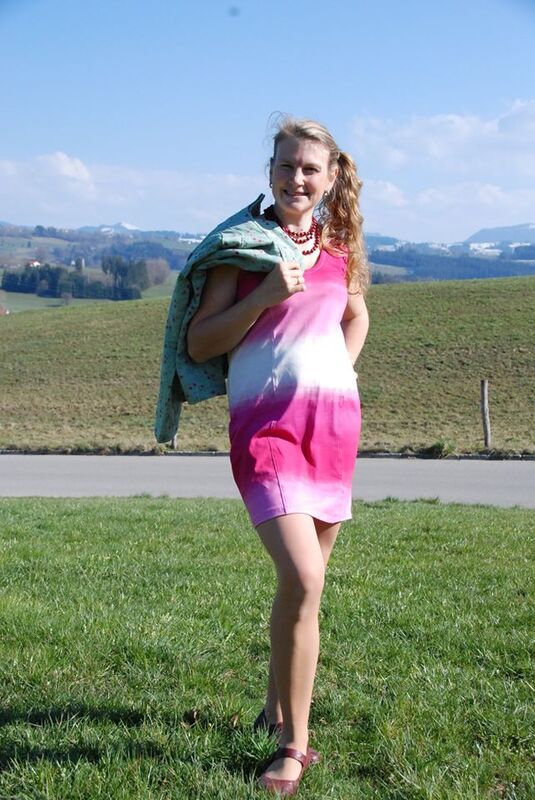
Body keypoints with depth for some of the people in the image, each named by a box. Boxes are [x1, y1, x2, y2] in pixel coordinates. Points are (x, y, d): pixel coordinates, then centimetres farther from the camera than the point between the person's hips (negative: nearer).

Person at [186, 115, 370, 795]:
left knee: (304, 579, 12)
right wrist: (265, 296, -15)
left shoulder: (339, 247, 11)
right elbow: (199, 344, -4)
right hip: (266, 423, -5)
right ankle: (295, 745, -5)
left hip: (335, 420, 5)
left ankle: (277, 708, 31)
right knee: (302, 580, -18)